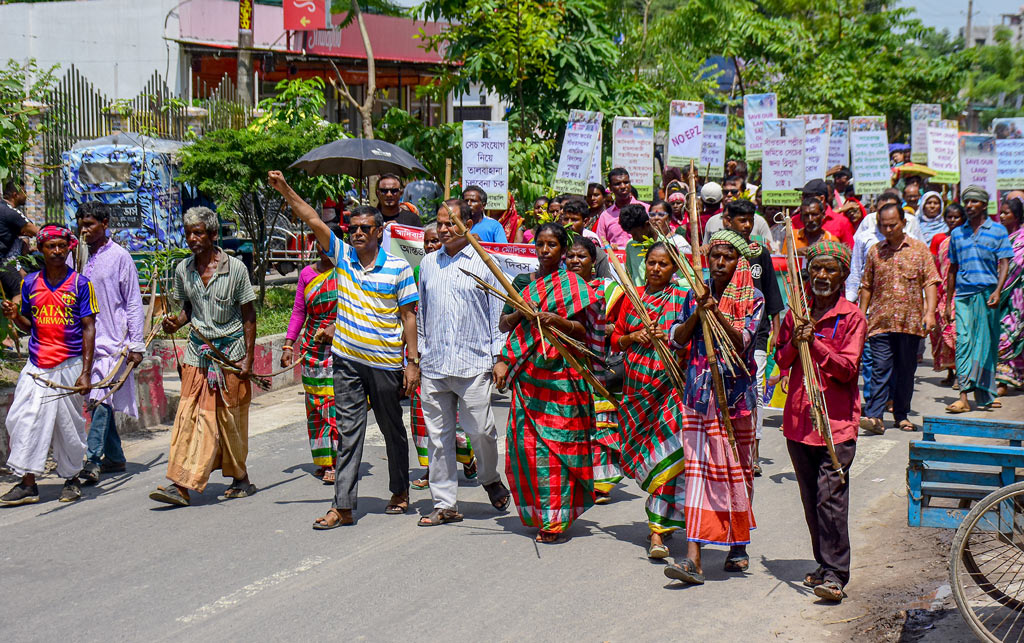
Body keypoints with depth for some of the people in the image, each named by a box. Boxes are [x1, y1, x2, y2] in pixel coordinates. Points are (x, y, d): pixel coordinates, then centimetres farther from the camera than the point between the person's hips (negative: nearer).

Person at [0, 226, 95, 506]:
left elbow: (89, 328, -4)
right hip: (36, 366, 3)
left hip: (69, 366, -3)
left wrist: (86, 372, -10)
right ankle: (27, 483, 1)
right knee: (23, 419, -5)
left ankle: (72, 478, 21)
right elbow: (29, 325, 17)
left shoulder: (80, 284, -2)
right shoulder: (31, 282, 8)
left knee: (68, 425, 4)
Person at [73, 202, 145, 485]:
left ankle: (92, 461, -15)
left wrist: (136, 344, -7)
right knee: (98, 400, 10)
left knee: (102, 400, -12)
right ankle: (114, 457, 20)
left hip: (111, 341, -6)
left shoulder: (119, 257, -4)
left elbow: (134, 303, -3)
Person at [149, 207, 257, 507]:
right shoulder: (182, 270, 4)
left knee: (230, 418, 3)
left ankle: (241, 479, 18)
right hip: (197, 350, 3)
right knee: (189, 414, -5)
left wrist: (248, 358, -7)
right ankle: (181, 485, -5)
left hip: (230, 350, -3)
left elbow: (248, 316, -4)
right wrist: (176, 322, -6)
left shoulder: (235, 268, -8)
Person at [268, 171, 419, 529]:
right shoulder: (342, 256, 4)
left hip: (386, 363, -2)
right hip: (347, 361, 2)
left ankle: (400, 491, 31)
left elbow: (408, 316, -2)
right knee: (348, 431, 1)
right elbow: (312, 221, -2)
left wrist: (413, 361, -6)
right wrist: (285, 190, -12)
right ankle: (343, 506, 1)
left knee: (392, 429, 13)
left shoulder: (398, 268, -3)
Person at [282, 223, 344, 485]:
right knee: (315, 403, 4)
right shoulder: (307, 273, 11)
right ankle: (323, 461, 11)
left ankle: (335, 462, -8)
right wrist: (289, 344, 6)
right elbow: (299, 311, 14)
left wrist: (336, 326, -17)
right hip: (312, 345, 4)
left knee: (336, 400, -10)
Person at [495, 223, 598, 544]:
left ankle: (556, 519, -5)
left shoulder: (572, 283, 3)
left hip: (560, 370, -4)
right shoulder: (522, 282, 15)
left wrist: (557, 320, -21)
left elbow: (583, 331, -3)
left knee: (557, 442, -7)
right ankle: (535, 513, 14)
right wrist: (522, 312, -7)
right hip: (527, 372, 4)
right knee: (526, 442, 0)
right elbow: (504, 324, 13)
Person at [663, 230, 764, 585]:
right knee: (698, 467, -5)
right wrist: (698, 312, -13)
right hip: (699, 392, 2)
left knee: (736, 468, 8)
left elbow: (742, 341, -14)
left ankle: (738, 546, 27)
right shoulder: (696, 294, 8)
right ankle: (693, 558, -10)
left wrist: (717, 312, -27)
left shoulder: (753, 299, 0)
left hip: (735, 392, -1)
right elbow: (677, 339, 2)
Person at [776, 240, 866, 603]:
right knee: (811, 498, 11)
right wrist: (794, 343, -8)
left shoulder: (852, 317, -2)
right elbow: (780, 361, 11)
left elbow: (848, 368, -10)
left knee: (831, 496, -12)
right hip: (798, 417, 5)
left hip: (837, 420, -5)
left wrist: (814, 342, -19)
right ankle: (825, 564, 23)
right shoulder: (796, 314, 12)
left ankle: (835, 574, -10)